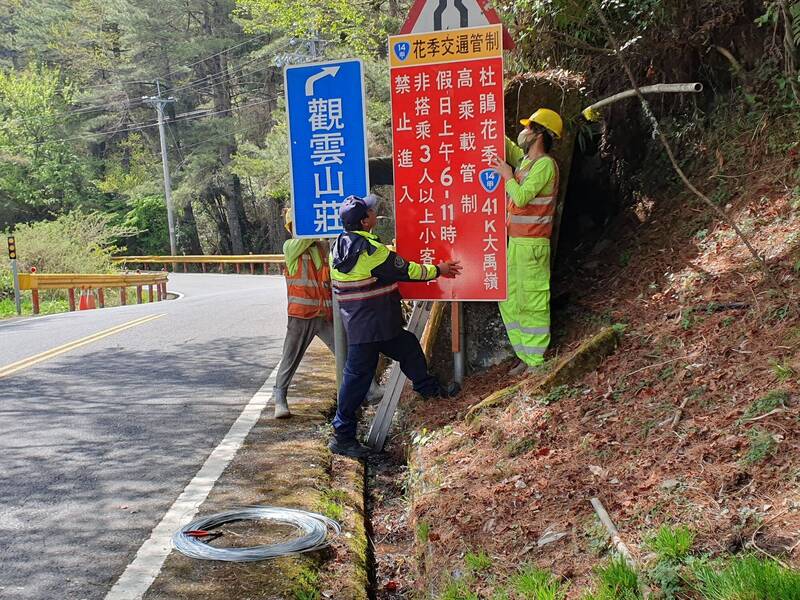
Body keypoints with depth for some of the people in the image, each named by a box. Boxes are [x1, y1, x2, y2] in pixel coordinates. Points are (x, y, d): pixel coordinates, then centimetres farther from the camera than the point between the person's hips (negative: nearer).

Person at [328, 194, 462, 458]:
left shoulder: (340, 246, 3)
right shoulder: (371, 251, -23)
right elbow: (405, 270, -12)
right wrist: (437, 270, 4)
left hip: (356, 322, 9)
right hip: (372, 325, -9)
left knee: (409, 347, 23)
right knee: (358, 375, -2)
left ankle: (428, 388, 44)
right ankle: (342, 436, 6)